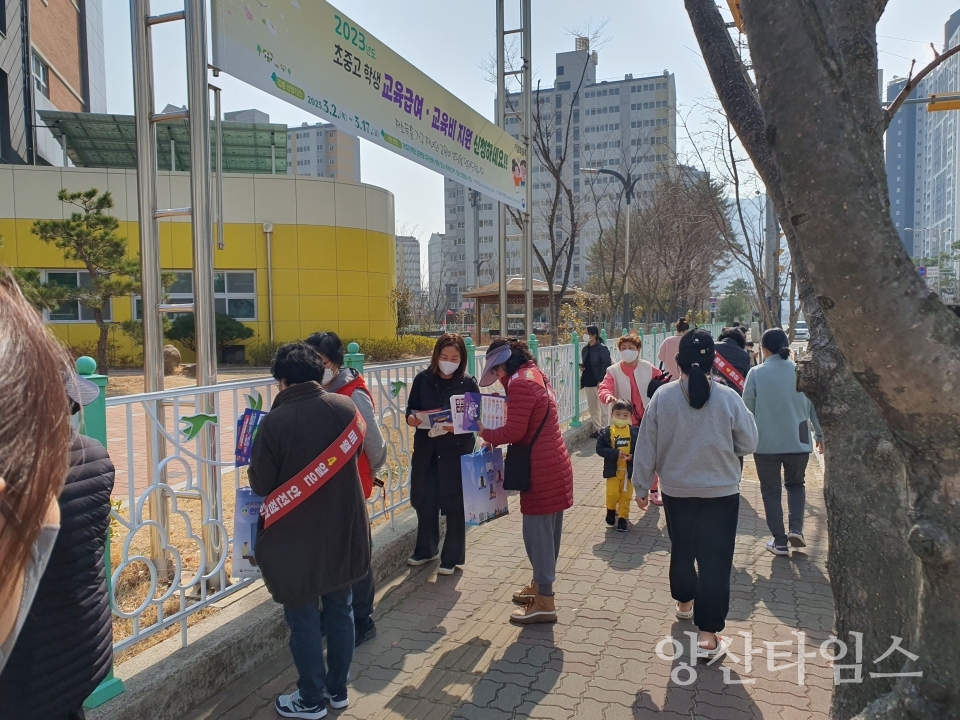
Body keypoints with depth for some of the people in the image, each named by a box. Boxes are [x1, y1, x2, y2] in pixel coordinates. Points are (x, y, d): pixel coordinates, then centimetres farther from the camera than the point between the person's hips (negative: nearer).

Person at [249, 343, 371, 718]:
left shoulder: (275, 420, -19)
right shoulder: (345, 407, -7)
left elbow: (260, 484, -10)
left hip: (296, 538, -4)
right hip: (343, 530, 4)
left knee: (303, 619, 12)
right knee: (340, 610, 18)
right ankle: (337, 689, 33)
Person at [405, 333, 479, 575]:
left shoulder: (469, 384, -5)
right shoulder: (423, 379, -1)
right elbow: (410, 409, 1)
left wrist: (457, 426, -26)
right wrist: (412, 418, -22)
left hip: (457, 451, -2)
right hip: (425, 450, 3)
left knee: (455, 505, 6)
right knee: (424, 502, 12)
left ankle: (452, 557, 23)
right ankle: (426, 550, 34)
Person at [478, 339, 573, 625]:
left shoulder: (520, 382, -17)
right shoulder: (534, 374, 13)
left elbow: (514, 432, -20)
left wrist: (485, 433, -4)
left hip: (541, 469, -10)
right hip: (553, 463, 10)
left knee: (537, 531, -1)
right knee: (546, 529, 19)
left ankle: (544, 602, 8)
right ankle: (540, 585, 33)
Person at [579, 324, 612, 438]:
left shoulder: (602, 348, -9)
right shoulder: (585, 349, 10)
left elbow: (606, 365, -13)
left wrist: (601, 381, -18)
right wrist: (582, 366, 0)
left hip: (599, 383, -7)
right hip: (588, 382, 7)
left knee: (603, 407, -1)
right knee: (592, 408, 13)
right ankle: (597, 429, 24)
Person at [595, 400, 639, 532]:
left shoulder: (634, 432, -4)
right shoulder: (606, 432, -8)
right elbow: (600, 449, -11)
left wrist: (633, 456, -20)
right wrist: (616, 453, -21)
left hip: (628, 469, 1)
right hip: (612, 469, -1)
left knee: (626, 495, 8)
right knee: (612, 493, -2)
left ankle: (622, 517, 23)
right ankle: (611, 510, 26)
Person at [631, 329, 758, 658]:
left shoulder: (662, 397, -11)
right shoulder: (728, 398, -13)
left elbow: (646, 447, -5)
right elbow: (748, 444, -2)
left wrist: (641, 486, 7)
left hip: (676, 492, 2)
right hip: (720, 493, -2)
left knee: (681, 550, 22)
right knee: (714, 560, 5)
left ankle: (684, 603, 44)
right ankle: (708, 636, 6)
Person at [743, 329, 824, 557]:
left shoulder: (756, 373, -8)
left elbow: (747, 408, -5)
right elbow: (815, 406, 2)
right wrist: (820, 435, 16)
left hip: (766, 443, -2)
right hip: (798, 442, 2)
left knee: (771, 491, 12)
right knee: (796, 484, 24)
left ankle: (779, 541, 14)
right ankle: (796, 528, 9)